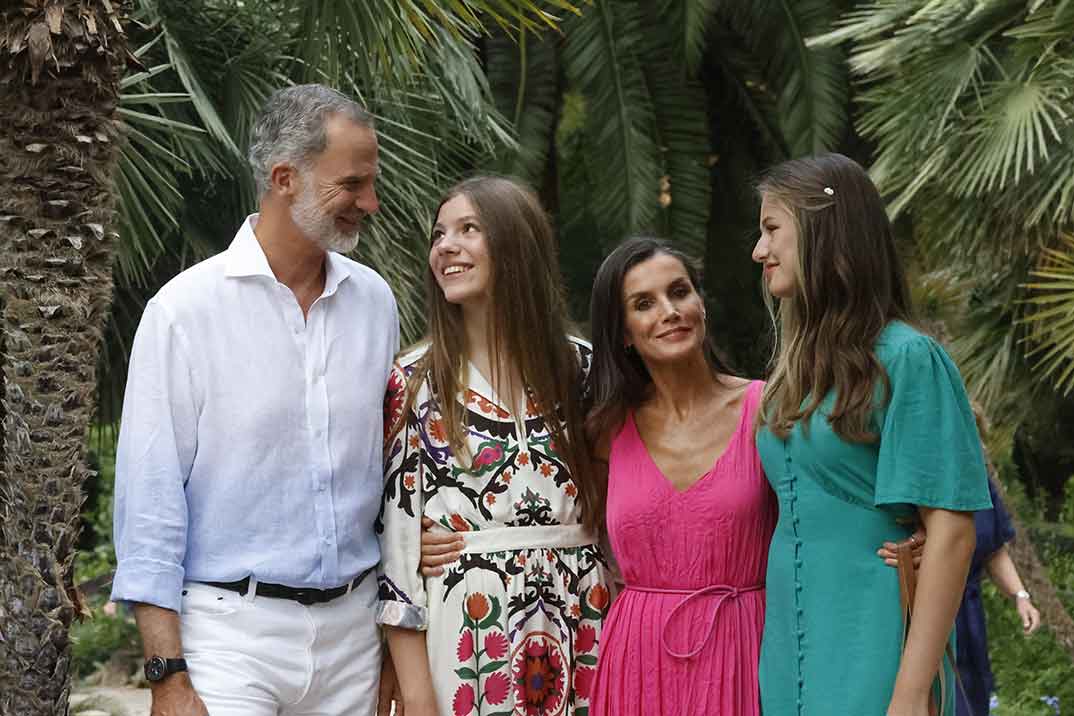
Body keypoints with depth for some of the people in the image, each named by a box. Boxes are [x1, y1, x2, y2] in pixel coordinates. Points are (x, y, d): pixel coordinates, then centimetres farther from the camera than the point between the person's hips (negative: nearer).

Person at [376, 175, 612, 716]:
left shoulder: (580, 367, 5)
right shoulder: (414, 382, -1)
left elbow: (617, 507, 11)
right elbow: (396, 535, -5)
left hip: (579, 630, 2)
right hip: (465, 637, -2)